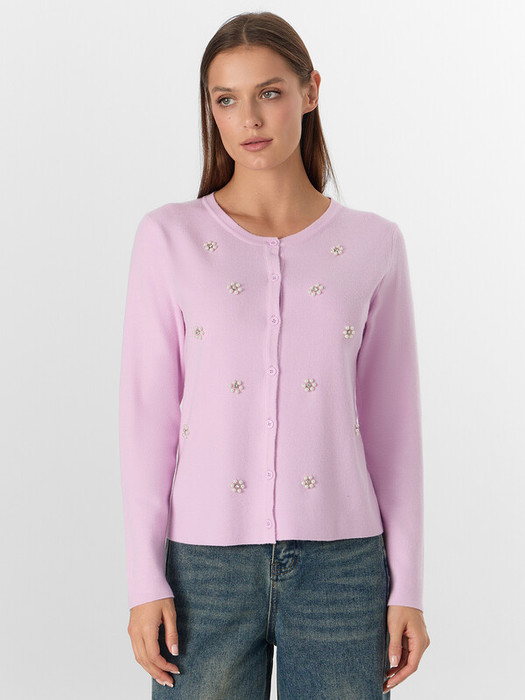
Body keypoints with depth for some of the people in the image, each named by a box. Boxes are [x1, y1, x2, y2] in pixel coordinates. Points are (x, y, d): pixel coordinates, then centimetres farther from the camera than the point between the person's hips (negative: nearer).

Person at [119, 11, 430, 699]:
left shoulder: (373, 245, 3)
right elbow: (146, 414, 1)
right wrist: (146, 582, -3)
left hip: (340, 564, 1)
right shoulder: (169, 236, 1)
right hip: (206, 563, 0)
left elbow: (392, 423, 5)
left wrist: (407, 588, 3)